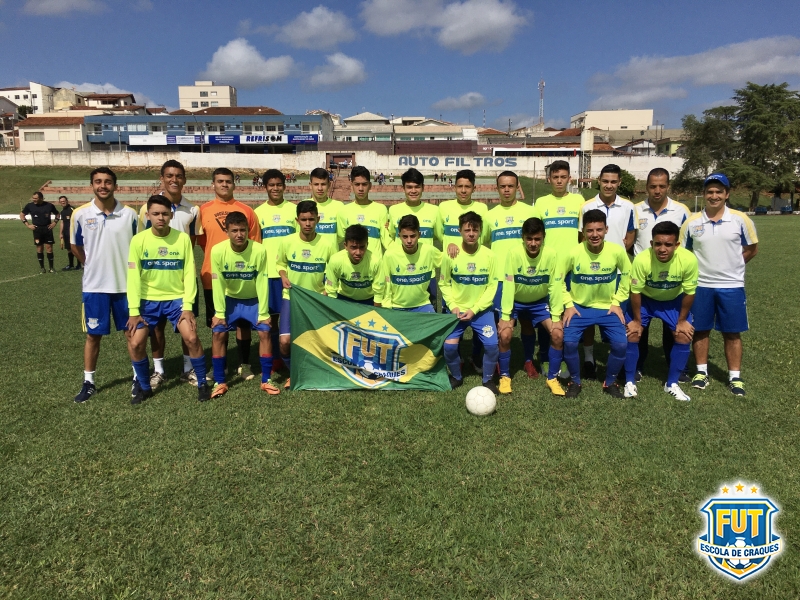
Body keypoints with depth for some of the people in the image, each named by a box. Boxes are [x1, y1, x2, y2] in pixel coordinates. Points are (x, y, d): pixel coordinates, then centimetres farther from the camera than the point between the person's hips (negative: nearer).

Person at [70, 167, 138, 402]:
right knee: (93, 335, 9)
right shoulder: (80, 214, -3)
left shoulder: (129, 214, -4)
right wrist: (93, 267, 8)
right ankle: (88, 382, 23)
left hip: (126, 284, 0)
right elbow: (76, 246, 11)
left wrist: (130, 270, 3)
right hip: (94, 285, 0)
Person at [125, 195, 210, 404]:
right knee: (135, 343, -8)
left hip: (176, 298, -1)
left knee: (192, 338, -15)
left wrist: (187, 306, -13)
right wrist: (134, 311, -10)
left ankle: (202, 383, 6)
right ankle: (144, 387, 16)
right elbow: (133, 277, -6)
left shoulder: (183, 239, -7)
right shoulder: (138, 240, -7)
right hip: (148, 300, 1)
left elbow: (189, 274, -6)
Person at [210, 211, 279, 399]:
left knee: (265, 332, -14)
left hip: (254, 300, -1)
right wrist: (219, 313, -14)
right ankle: (219, 382, 1)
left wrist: (263, 313, -17)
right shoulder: (218, 251, -21)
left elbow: (262, 283, -19)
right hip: (230, 299, 1)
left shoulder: (260, 250, -24)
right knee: (218, 333, -12)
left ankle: (266, 380, 0)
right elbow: (218, 283, -14)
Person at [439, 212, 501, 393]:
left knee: (492, 344, -16)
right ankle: (456, 377, 16)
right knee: (449, 345, -14)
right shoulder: (450, 256, -10)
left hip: (482, 310, 0)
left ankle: (488, 379, 12)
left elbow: (492, 287, -7)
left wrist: (474, 310, -13)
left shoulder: (490, 256, -10)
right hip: (457, 309, 0)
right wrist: (453, 306, -12)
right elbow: (444, 284, 0)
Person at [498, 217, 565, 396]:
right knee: (504, 335, -20)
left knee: (558, 334, -14)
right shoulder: (514, 254, -27)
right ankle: (505, 376, 4)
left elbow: (554, 286, -15)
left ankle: (552, 378, 7)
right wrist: (505, 316, -24)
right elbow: (508, 286, -23)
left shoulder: (551, 255, -22)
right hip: (515, 301, -1)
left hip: (540, 302, 2)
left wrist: (556, 316, -15)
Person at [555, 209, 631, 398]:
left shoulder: (617, 251, -15)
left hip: (608, 308, 1)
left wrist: (617, 302, -1)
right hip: (579, 307, -1)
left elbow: (626, 275, 4)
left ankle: (610, 382, 14)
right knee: (569, 342, -20)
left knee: (621, 344, -13)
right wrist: (568, 305, -8)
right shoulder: (573, 253, -18)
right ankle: (575, 382, 7)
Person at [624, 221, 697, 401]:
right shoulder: (642, 259, -36)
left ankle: (672, 384, 12)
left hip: (674, 300, 2)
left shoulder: (689, 260, -33)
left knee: (684, 336, -6)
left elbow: (689, 292, -15)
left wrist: (682, 320, -7)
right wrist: (637, 320, -11)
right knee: (632, 335, -11)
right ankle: (630, 382, 7)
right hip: (645, 298, -1)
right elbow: (635, 292, -20)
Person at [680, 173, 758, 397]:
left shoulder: (740, 220, -4)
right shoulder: (692, 222, -2)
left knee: (732, 333, 7)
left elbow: (752, 249, 8)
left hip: (732, 286, 0)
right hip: (700, 286, 1)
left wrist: (731, 266, 4)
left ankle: (735, 377, 18)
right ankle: (701, 371, 22)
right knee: (700, 330, 8)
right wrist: (697, 269, 0)